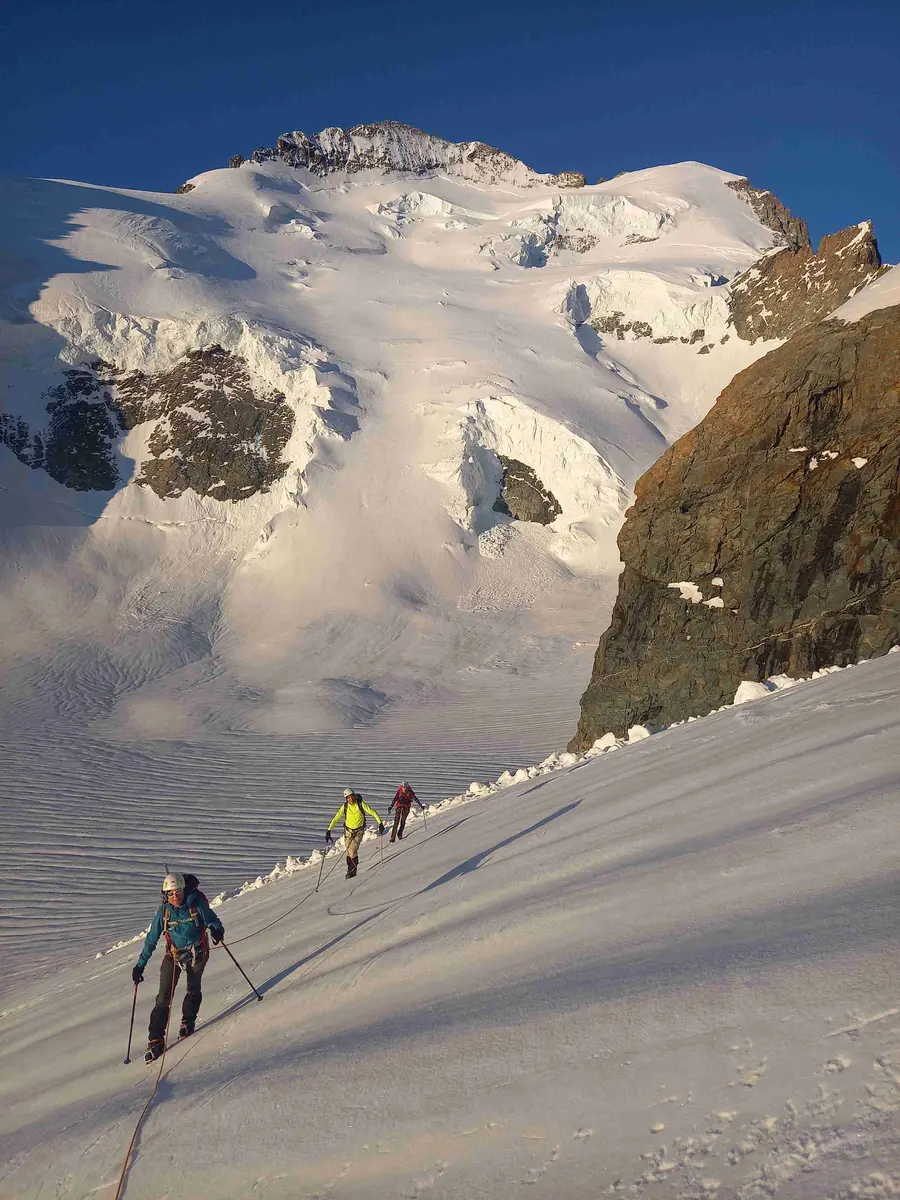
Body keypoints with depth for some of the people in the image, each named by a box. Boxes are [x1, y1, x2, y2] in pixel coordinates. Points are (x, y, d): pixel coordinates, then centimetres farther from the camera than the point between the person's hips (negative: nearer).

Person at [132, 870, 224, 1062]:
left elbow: (212, 920, -8)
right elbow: (151, 939, -2)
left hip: (197, 953, -1)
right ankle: (156, 1039, 1)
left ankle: (188, 1021, 32)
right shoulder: (164, 911, -10)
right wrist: (140, 965, -1)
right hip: (173, 954, 1)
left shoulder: (197, 904, -16)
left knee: (193, 989, 5)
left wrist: (217, 930, -32)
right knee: (164, 997, -4)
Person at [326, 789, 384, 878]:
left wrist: (380, 823, -19)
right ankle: (350, 869, 26)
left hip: (359, 831, -2)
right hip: (348, 831, 3)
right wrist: (328, 830, -14)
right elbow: (336, 818, -9)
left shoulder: (361, 804, -16)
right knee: (349, 851, 7)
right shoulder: (344, 807, -11)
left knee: (353, 850, -15)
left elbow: (372, 812, -13)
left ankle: (353, 870, 1)